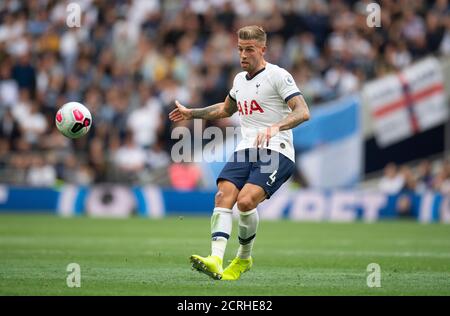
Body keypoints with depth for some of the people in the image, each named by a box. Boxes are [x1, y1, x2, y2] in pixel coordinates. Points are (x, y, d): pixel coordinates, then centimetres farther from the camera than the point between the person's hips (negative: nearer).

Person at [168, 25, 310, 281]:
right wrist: (192, 113, 41)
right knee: (224, 195, -19)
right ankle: (216, 260, -30)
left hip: (276, 152, -7)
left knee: (246, 201, -26)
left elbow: (303, 112, -16)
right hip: (246, 150, 7)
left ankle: (244, 258, -1)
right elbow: (225, 109, 41)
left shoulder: (278, 76, -5)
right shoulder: (240, 79, 20)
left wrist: (276, 127, -32)